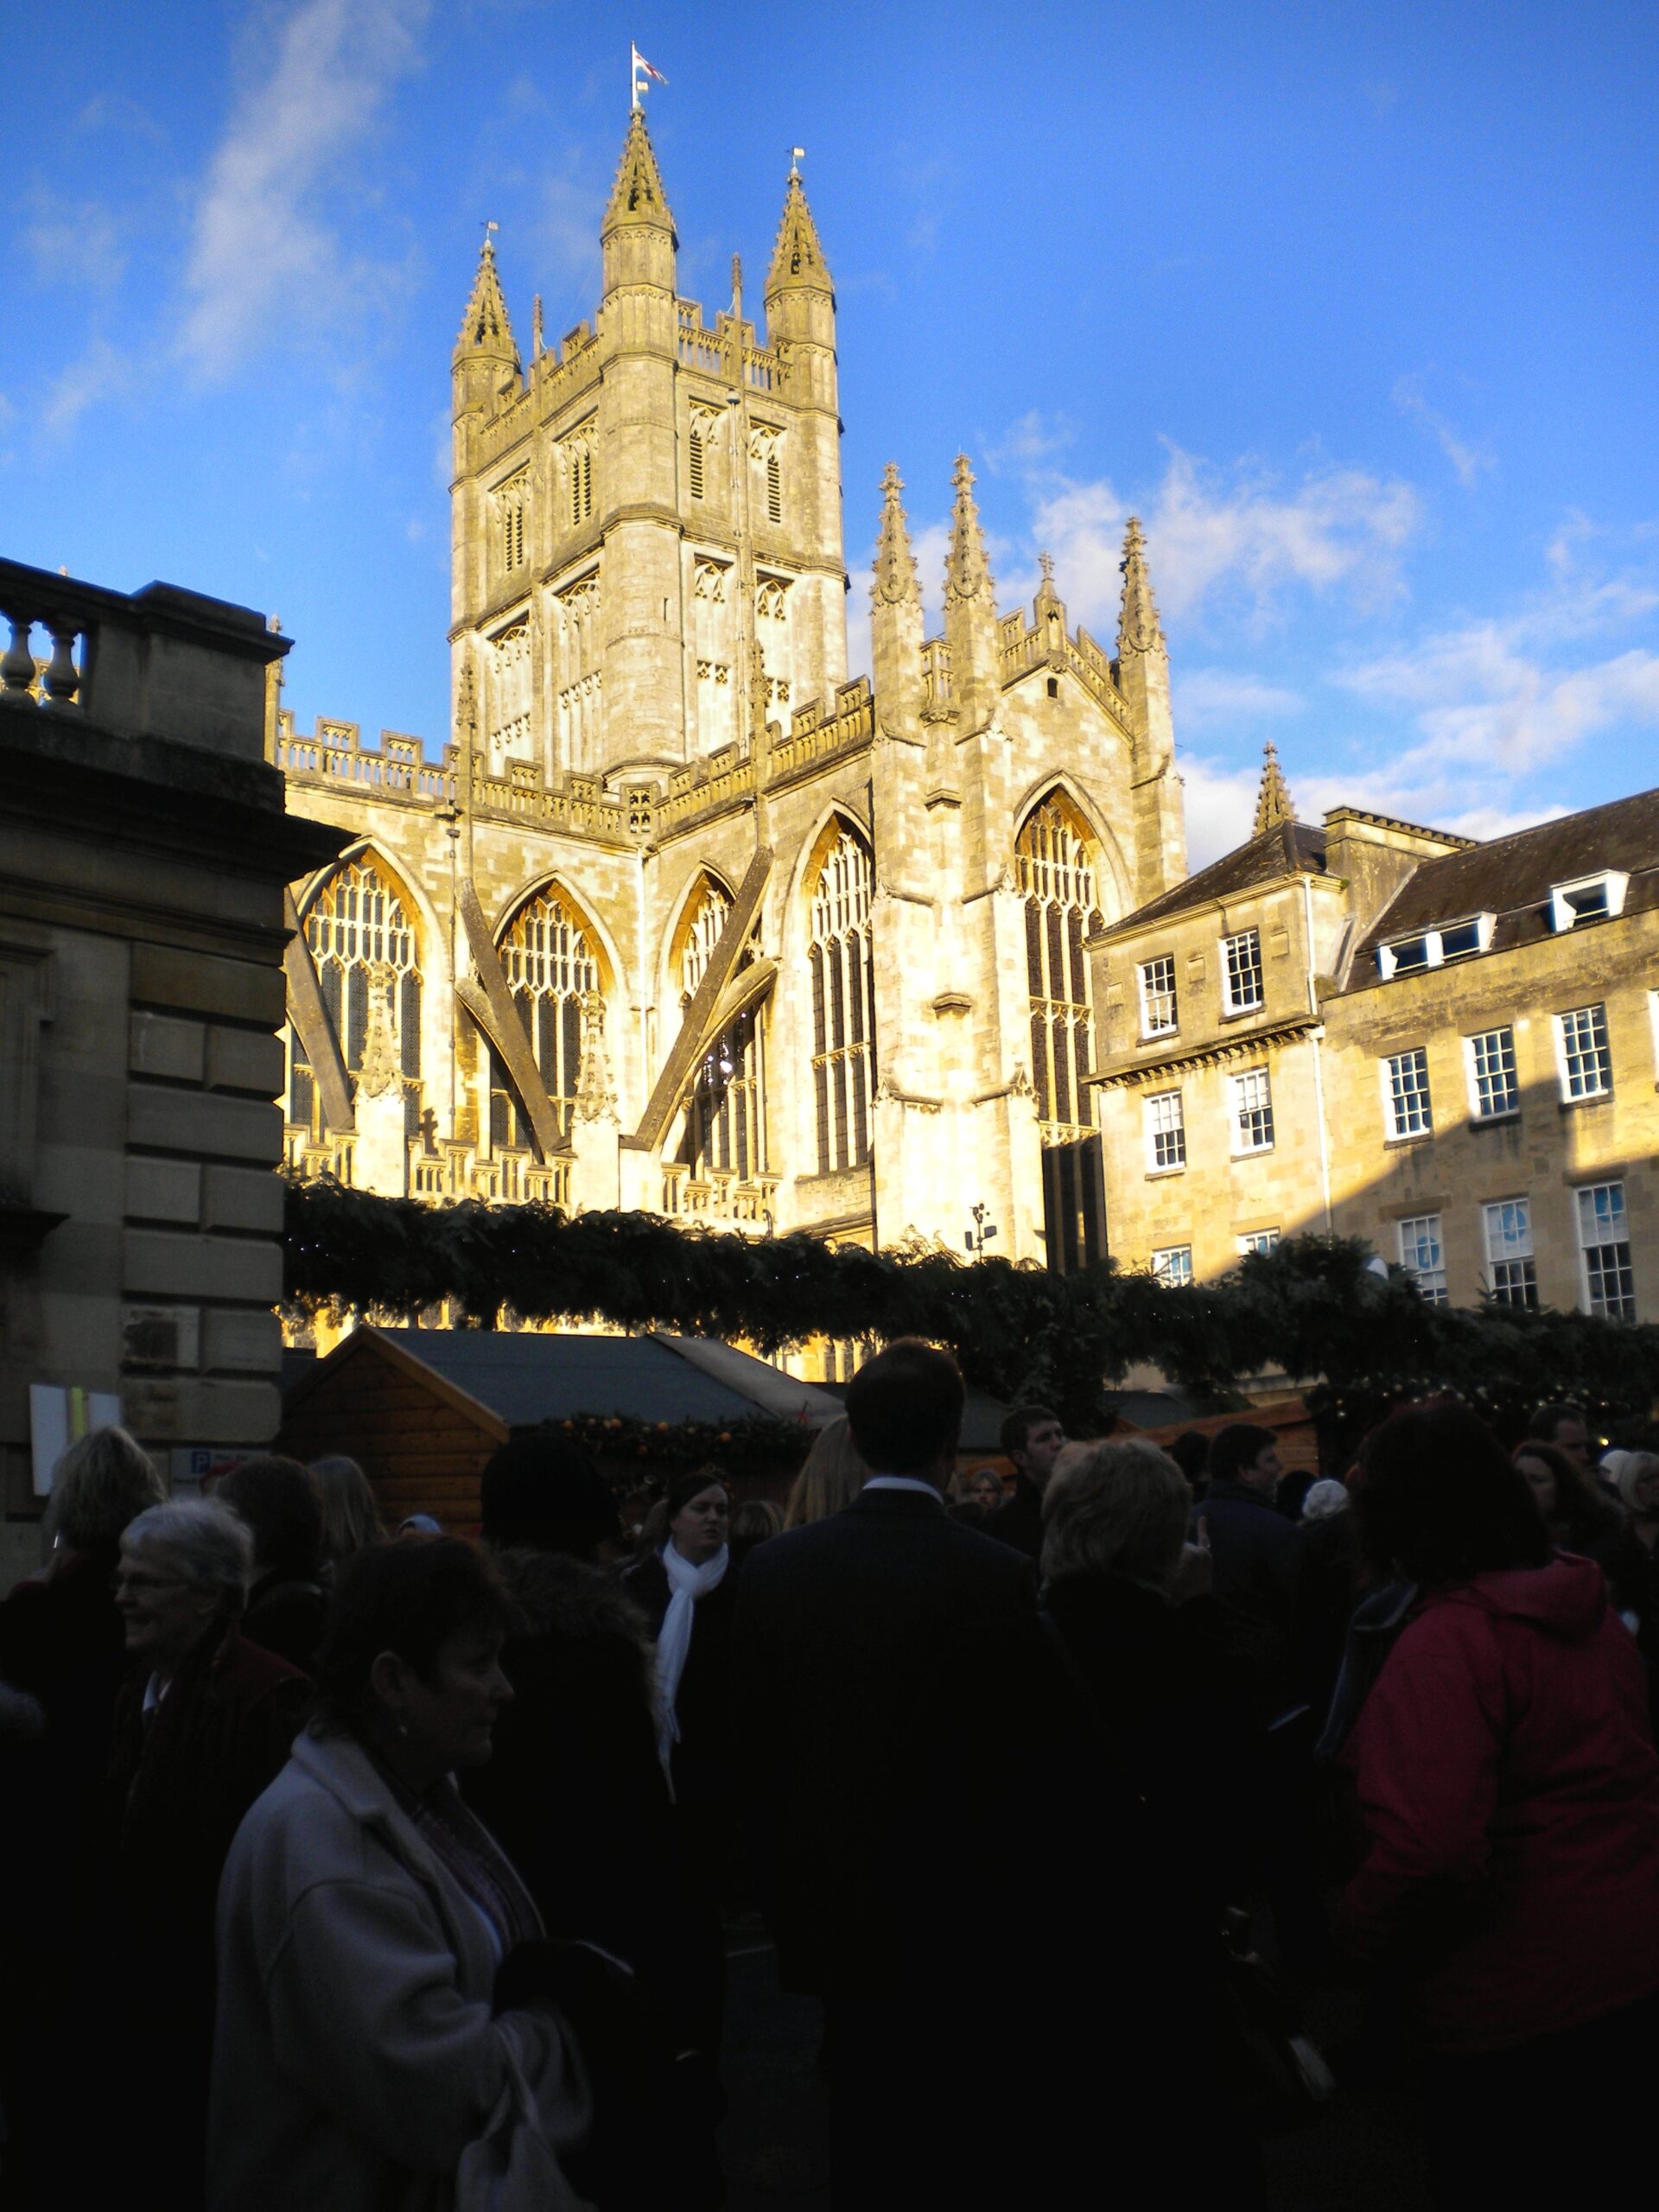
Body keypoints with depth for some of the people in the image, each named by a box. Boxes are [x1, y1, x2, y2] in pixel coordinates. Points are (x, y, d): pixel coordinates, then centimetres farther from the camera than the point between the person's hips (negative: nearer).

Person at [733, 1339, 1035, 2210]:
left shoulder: (775, 1568, -6)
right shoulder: (997, 1575, -18)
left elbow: (756, 1753, 1)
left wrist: (785, 1891, 14)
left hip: (834, 1901, 4)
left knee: (869, 2117, 16)